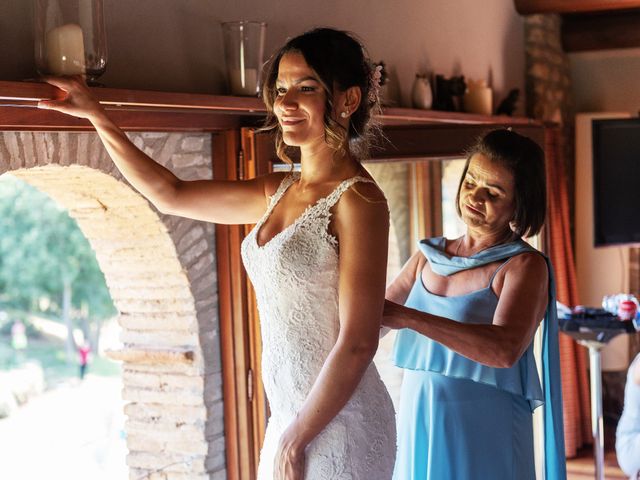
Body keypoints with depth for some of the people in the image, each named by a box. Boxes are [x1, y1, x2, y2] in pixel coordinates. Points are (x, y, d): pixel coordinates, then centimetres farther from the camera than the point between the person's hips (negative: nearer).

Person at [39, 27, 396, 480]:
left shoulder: (357, 200, -16)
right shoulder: (279, 193, 7)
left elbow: (358, 343, -19)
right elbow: (171, 195, 15)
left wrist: (295, 439, -13)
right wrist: (96, 116, 11)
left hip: (337, 424, -7)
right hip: (291, 415, 7)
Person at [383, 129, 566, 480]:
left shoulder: (525, 265, -8)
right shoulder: (427, 257, 9)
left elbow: (506, 349, -26)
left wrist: (406, 316, -32)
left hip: (485, 439, -4)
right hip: (417, 430, 5)